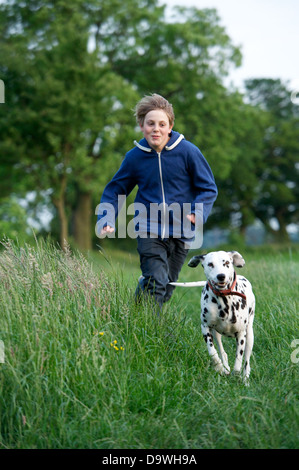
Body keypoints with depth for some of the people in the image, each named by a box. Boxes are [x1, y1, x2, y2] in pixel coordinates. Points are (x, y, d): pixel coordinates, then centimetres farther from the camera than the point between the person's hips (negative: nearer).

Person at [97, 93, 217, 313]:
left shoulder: (188, 152, -6)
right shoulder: (135, 157, -1)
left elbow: (208, 188, 1)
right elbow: (115, 190, 11)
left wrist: (198, 212, -19)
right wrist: (106, 220, -5)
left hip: (180, 233, 1)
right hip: (149, 231, -1)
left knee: (166, 290, 10)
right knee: (155, 284, -18)